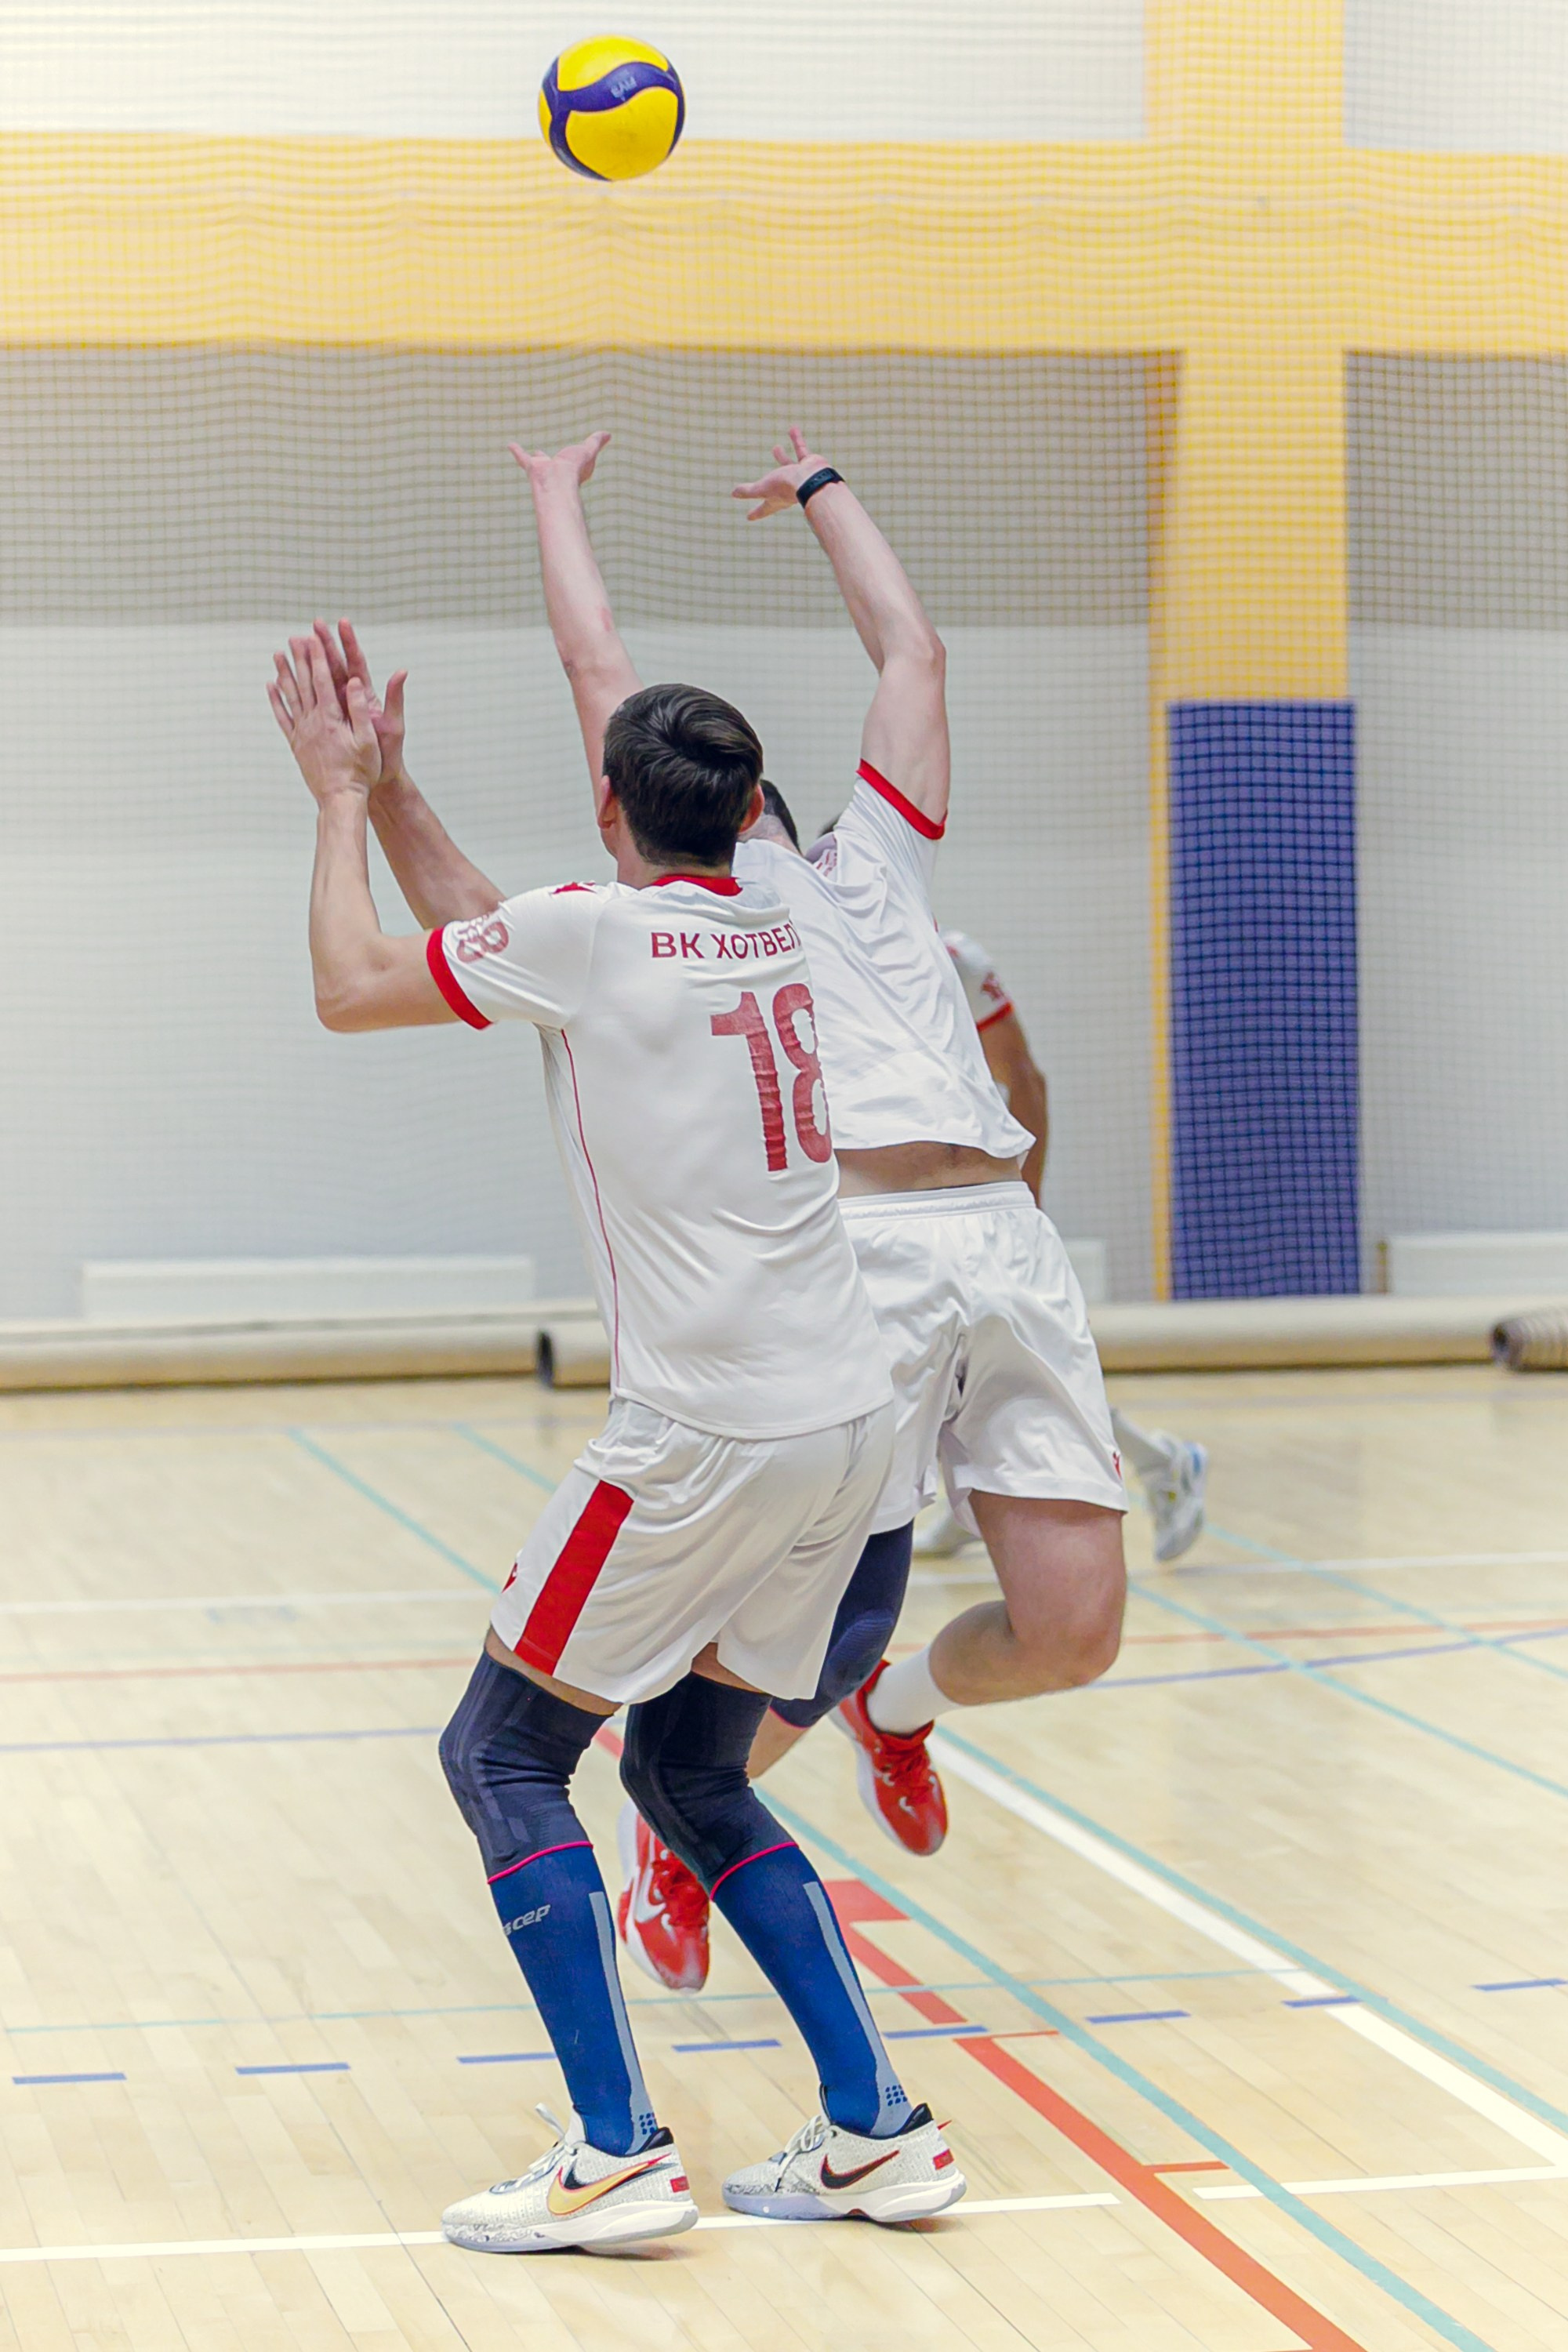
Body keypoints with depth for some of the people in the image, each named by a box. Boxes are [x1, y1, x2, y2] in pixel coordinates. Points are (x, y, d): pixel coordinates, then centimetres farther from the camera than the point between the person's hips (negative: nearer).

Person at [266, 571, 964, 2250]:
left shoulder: (592, 932, -9)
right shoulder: (773, 929, 13)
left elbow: (350, 984, 5)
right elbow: (482, 938, 26)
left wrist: (340, 799, 17)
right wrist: (380, 785, 27)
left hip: (706, 1435, -8)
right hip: (845, 1422, 8)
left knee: (501, 1754, 5)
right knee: (688, 1772, 19)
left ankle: (616, 2157, -2)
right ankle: (874, 2131, 13)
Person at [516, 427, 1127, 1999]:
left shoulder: (869, 869, 30)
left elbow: (911, 650, 37)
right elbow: (598, 664, 24)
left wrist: (822, 492, 47)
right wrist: (559, 501, 38)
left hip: (1008, 1249, 4)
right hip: (850, 1261, -4)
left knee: (1070, 1631, -2)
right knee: (823, 1638, -4)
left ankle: (899, 1706, 31)